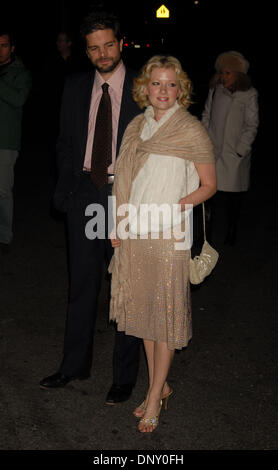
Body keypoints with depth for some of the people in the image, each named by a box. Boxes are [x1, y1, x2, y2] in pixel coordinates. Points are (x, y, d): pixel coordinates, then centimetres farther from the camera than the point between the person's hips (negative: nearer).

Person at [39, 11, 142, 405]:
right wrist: (66, 188, 7)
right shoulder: (75, 87, 7)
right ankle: (75, 365, 31)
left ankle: (125, 375, 23)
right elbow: (66, 142, 14)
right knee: (82, 284, 14)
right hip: (84, 195, 4)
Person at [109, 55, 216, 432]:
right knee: (143, 308, 11)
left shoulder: (192, 130, -7)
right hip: (134, 232, 6)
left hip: (169, 234, -6)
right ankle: (159, 385, 27)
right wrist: (118, 222, 8)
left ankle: (155, 396, 14)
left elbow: (209, 185, -4)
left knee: (165, 311, 1)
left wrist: (174, 207, -18)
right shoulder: (136, 127, 10)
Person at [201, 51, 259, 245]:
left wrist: (240, 150, -8)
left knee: (233, 196, 4)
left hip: (235, 154, -3)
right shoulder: (215, 90, 5)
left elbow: (252, 126, -4)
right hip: (213, 151, 3)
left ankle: (231, 235, 20)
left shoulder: (249, 95, -6)